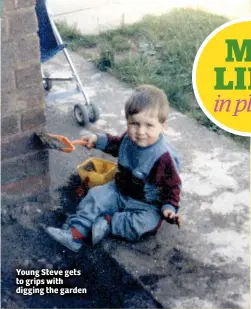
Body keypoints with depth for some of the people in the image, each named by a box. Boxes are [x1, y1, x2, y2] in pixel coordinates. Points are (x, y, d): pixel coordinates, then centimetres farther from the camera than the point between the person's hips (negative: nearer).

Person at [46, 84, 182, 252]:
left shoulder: (164, 156, -27)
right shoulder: (129, 138, -10)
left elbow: (173, 185, -15)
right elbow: (116, 144, 17)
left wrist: (170, 207, -26)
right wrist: (98, 140, 7)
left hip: (147, 205, -6)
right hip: (120, 192, 6)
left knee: (143, 224, -31)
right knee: (95, 196, -7)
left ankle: (107, 223, -17)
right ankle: (75, 233, -12)